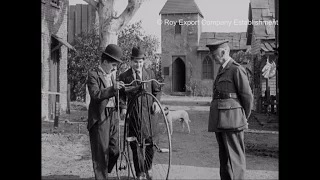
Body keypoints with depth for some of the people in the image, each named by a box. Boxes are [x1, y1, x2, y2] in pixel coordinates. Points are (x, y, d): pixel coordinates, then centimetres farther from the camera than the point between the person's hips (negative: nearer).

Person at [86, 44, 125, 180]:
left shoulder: (112, 74, 14)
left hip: (113, 116, 7)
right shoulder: (93, 75, -8)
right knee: (101, 152, -2)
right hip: (100, 118, -7)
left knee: (115, 150, 9)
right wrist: (113, 88, -32)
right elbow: (95, 94, -23)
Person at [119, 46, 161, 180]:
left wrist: (156, 102, 0)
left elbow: (156, 90, 17)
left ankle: (148, 167, 26)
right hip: (133, 114, -1)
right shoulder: (124, 77, 4)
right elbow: (120, 94, 4)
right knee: (136, 144, 0)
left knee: (150, 140, 0)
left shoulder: (150, 74, 10)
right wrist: (123, 107, -12)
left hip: (148, 111, 1)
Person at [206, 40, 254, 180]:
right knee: (224, 157, 12)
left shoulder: (237, 69, -7)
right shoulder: (222, 70, 20)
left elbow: (247, 97, -7)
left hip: (232, 121, -8)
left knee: (235, 157, -6)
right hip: (219, 121, 8)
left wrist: (244, 118, 5)